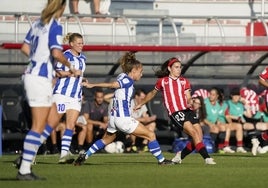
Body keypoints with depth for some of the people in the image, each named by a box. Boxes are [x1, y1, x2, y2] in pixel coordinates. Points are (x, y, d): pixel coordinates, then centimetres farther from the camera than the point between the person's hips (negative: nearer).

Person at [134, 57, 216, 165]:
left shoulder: (184, 81, 19)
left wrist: (190, 102, -13)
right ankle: (207, 158, -27)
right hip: (175, 112, -4)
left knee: (199, 137, -10)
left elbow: (188, 98, 11)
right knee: (194, 133, -23)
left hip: (187, 110, 4)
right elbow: (152, 93, 28)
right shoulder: (162, 81, 12)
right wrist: (140, 104, 37)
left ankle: (181, 155, 11)